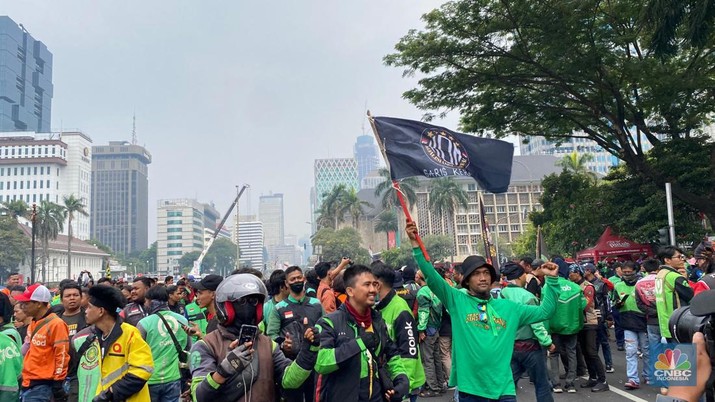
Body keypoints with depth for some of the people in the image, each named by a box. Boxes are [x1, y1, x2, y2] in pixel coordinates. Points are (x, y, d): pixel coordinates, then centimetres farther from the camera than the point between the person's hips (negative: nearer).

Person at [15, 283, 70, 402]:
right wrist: (23, 377, 21)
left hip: (41, 386, -9)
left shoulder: (56, 324, -16)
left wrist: (58, 385, -17)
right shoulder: (33, 324, 13)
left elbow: (62, 356, -17)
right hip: (27, 382, 9)